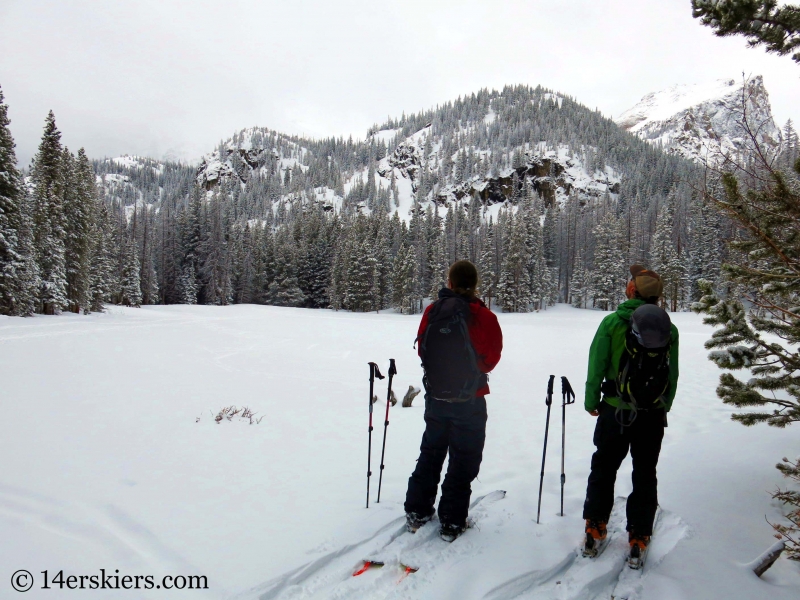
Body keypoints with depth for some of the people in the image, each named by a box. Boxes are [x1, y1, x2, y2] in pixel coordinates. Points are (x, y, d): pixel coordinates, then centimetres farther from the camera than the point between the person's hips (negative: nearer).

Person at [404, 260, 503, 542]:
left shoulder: (432, 312, -7)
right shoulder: (483, 317, -16)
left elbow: (422, 350, 1)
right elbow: (491, 359, -8)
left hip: (436, 397, 4)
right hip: (470, 401, -3)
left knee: (430, 454, 20)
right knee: (463, 461, 11)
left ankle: (417, 512, 28)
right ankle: (451, 522, 16)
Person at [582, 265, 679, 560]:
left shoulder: (613, 322, -10)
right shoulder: (670, 329, -2)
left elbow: (596, 366, -8)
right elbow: (673, 375, 3)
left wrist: (591, 401, 4)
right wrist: (663, 407, 16)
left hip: (615, 411, -2)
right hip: (654, 414, 2)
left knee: (604, 468, 14)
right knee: (645, 474, 15)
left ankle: (595, 529, 22)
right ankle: (638, 538, 22)